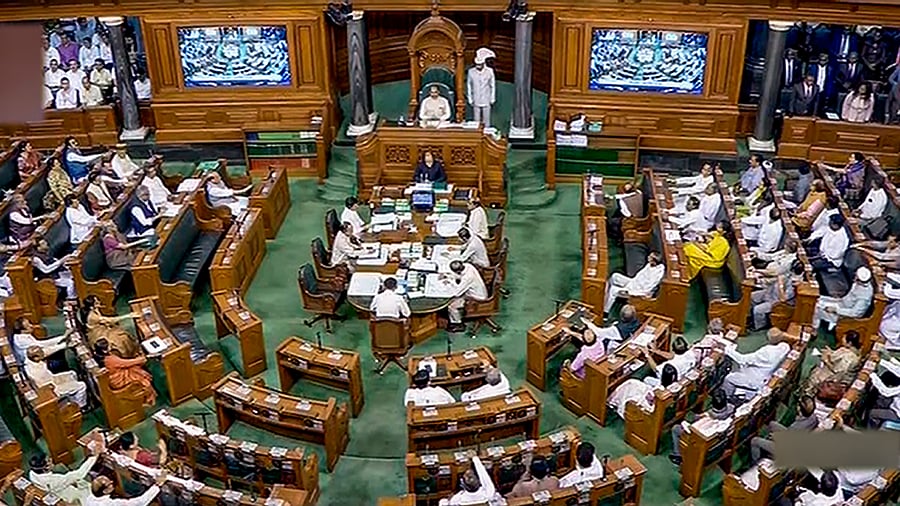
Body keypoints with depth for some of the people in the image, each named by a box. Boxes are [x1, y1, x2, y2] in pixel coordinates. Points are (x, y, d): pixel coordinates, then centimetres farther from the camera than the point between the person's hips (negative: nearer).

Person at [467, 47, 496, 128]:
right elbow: (468, 86, 6)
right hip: (476, 101, 1)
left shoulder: (489, 71, -6)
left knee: (486, 120, 2)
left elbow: (493, 86, 3)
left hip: (486, 100, 0)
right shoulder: (471, 72, -4)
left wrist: (492, 99, 4)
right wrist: (470, 99, 5)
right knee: (476, 120, 3)